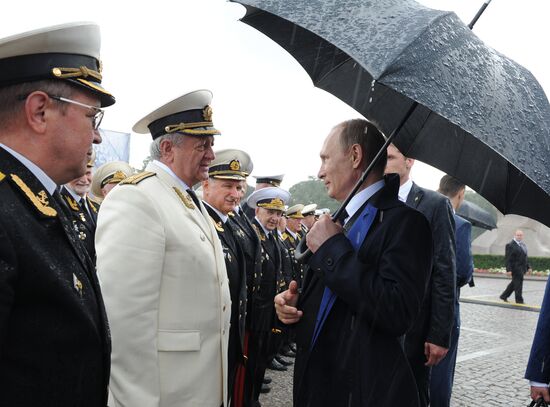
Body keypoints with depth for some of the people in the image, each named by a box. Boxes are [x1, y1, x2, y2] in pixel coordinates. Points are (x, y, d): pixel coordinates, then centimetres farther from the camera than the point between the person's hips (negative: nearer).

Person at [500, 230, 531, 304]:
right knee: (518, 283, -4)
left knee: (514, 283, 14)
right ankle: (519, 300, 6)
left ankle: (504, 296, 25)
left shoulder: (523, 244, 16)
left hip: (521, 268, 9)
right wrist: (509, 269, -19)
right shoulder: (511, 245, -12)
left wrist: (528, 267, 18)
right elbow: (508, 259, -15)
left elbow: (525, 257, 22)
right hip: (516, 268, -9)